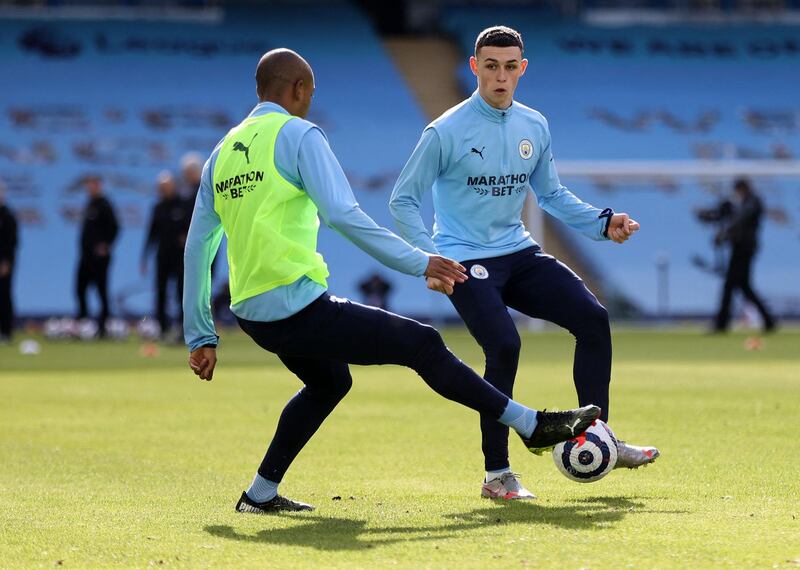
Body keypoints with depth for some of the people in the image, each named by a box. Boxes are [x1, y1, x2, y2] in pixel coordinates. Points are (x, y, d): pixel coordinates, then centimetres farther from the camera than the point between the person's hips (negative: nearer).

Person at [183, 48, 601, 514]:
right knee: (422, 344, 0)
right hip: (298, 306, -8)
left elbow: (197, 249, 15)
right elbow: (344, 215, -18)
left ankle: (261, 494, 27)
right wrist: (418, 262, -13)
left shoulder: (223, 152, 15)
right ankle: (533, 425, 2)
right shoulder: (298, 134, -6)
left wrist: (201, 337, 19)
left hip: (251, 314, 8)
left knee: (329, 382, 30)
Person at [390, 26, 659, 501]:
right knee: (504, 346, -24)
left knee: (593, 317, -9)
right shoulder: (446, 131, -11)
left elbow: (551, 195, 19)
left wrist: (603, 222, 5)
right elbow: (403, 201, -6)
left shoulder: (535, 128, 6)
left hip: (518, 254, 6)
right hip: (465, 261, -6)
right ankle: (496, 474, -11)